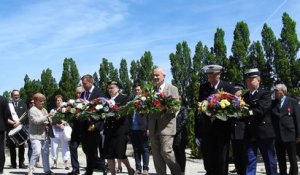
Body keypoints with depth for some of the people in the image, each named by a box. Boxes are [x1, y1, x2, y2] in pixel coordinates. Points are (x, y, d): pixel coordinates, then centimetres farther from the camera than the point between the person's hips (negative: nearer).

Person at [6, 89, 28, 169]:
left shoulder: (23, 104, 14)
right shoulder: (8, 104, 6)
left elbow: (25, 114, 3)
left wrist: (19, 121, -12)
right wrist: (13, 122, -14)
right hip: (11, 127, -1)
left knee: (22, 146, 1)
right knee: (12, 146, 1)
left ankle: (21, 163, 6)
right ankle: (13, 164, 7)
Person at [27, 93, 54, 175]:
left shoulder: (44, 110, 16)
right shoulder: (32, 110, -6)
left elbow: (48, 120, 23)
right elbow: (36, 121, -19)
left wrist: (50, 122, 1)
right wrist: (47, 116, -22)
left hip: (44, 135, 7)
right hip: (35, 135, -7)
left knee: (45, 153, 8)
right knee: (36, 152, -14)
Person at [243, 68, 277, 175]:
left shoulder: (265, 94, -3)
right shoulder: (245, 96, 13)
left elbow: (261, 110, -18)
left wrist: (247, 112, -27)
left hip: (264, 133, -4)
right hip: (250, 133, 4)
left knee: (269, 161, 7)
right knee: (250, 161, 2)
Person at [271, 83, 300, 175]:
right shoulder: (273, 103, 9)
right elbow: (271, 118, 9)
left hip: (290, 135, -3)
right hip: (278, 136, 3)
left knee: (293, 159, 5)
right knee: (280, 160, 9)